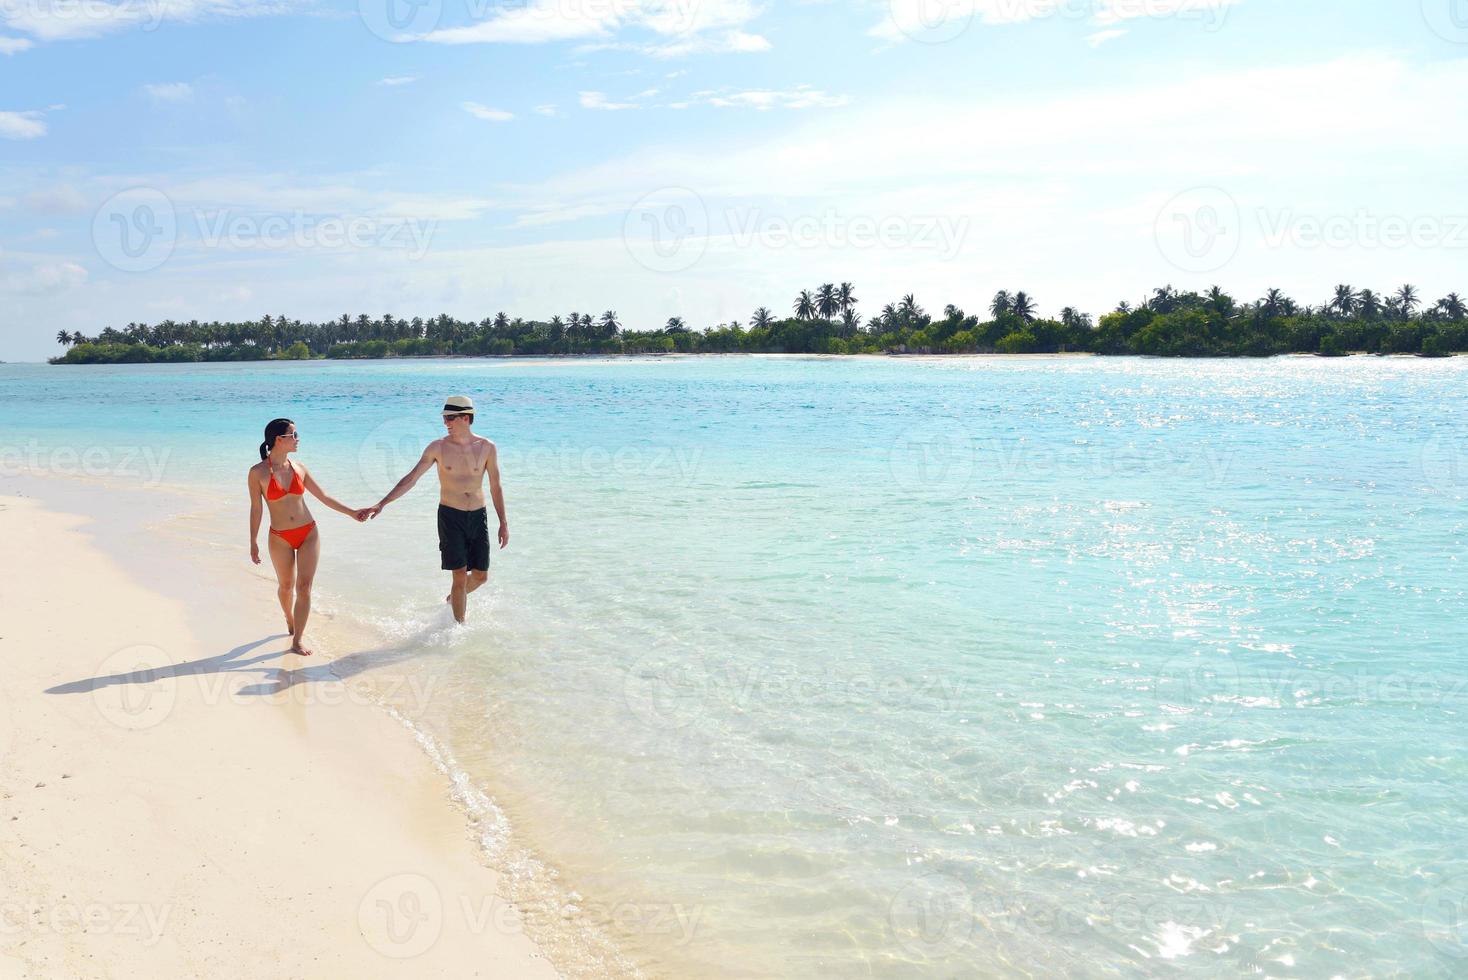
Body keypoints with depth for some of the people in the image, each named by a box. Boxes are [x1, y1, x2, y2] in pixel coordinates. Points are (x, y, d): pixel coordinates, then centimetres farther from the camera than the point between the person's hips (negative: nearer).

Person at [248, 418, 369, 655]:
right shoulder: (258, 472, -10)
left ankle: (298, 639, 0)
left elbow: (323, 497, 8)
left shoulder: (299, 467, 0)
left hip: (308, 533, 2)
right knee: (286, 586, 15)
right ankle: (290, 621, 44)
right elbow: (256, 508, -4)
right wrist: (253, 542, -2)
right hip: (280, 538, -2)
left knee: (304, 586, -5)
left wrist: (351, 512, 10)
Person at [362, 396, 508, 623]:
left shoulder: (486, 447, -3)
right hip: (450, 517, -2)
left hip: (478, 516, 2)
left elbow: (495, 487, 3)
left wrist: (503, 523, 3)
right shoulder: (438, 447, -5)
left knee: (481, 576, 8)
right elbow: (410, 479, -4)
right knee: (460, 575, -6)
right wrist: (381, 504, -10)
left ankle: (454, 598, 39)